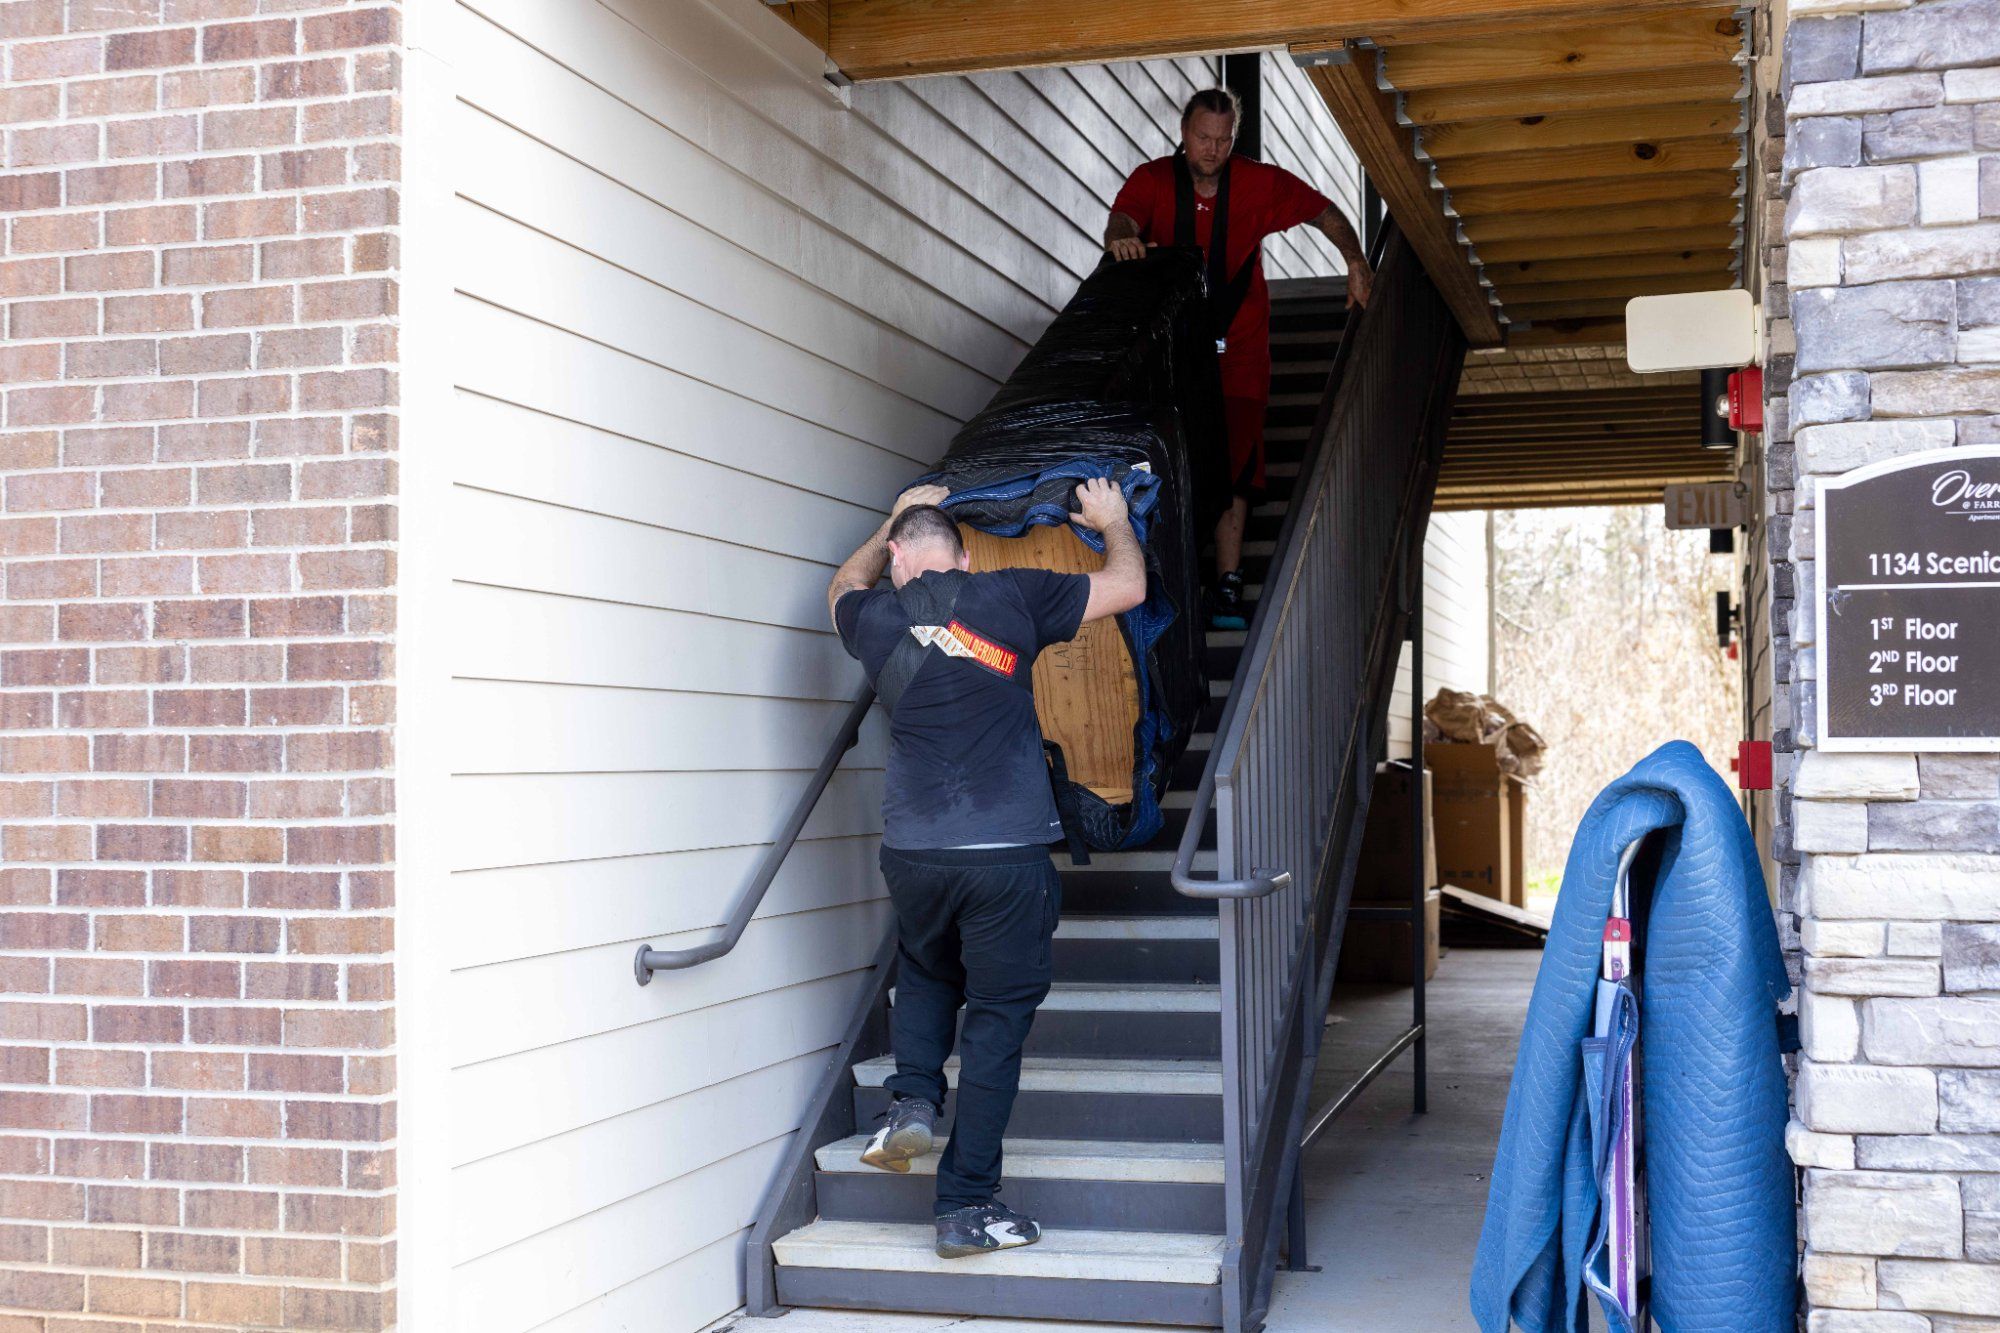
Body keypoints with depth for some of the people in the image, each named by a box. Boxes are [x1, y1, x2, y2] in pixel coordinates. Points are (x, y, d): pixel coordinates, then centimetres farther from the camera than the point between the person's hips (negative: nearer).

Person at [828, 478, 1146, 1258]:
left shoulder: (876, 618, 7)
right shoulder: (1009, 598, 0)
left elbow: (845, 586, 34)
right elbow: (1129, 586, 10)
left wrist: (894, 522, 46)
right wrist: (1112, 522, 29)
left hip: (912, 854, 3)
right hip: (1008, 851, -3)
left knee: (925, 974, 30)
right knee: (998, 1018, 5)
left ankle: (912, 1100, 10)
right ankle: (966, 1207, 7)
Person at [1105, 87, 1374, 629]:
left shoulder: (1260, 182, 1)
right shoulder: (1152, 179, -2)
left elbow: (1324, 212, 9)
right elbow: (1123, 217, -20)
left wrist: (1356, 262, -7)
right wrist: (1121, 237, -45)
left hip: (1237, 344, 0)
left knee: (1234, 464, -7)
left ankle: (1227, 589, -4)